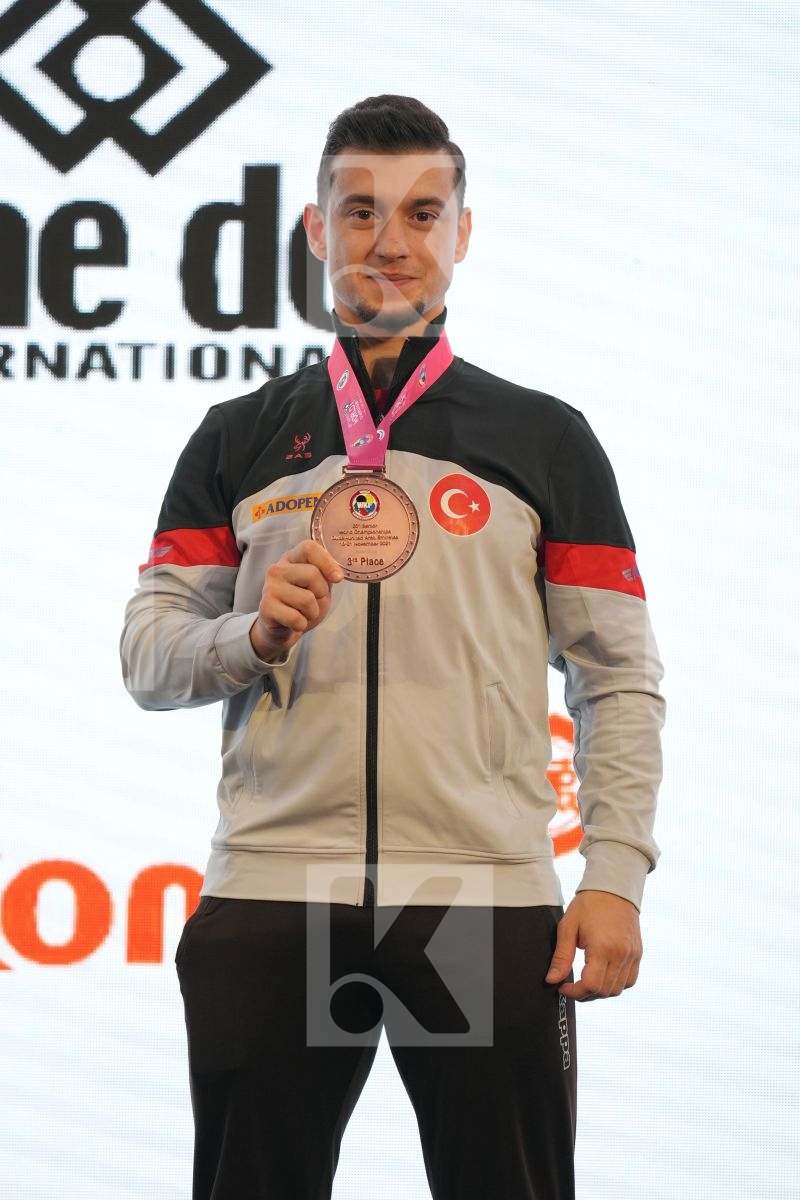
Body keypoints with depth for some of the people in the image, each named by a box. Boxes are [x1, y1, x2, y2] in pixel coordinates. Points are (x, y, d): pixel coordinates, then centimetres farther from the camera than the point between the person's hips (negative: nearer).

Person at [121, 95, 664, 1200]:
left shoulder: (546, 440, 10)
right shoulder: (240, 440, 14)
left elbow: (618, 679, 6)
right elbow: (149, 655, 11)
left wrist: (616, 873, -5)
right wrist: (254, 634, -10)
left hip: (488, 901, -1)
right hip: (271, 893, 1)